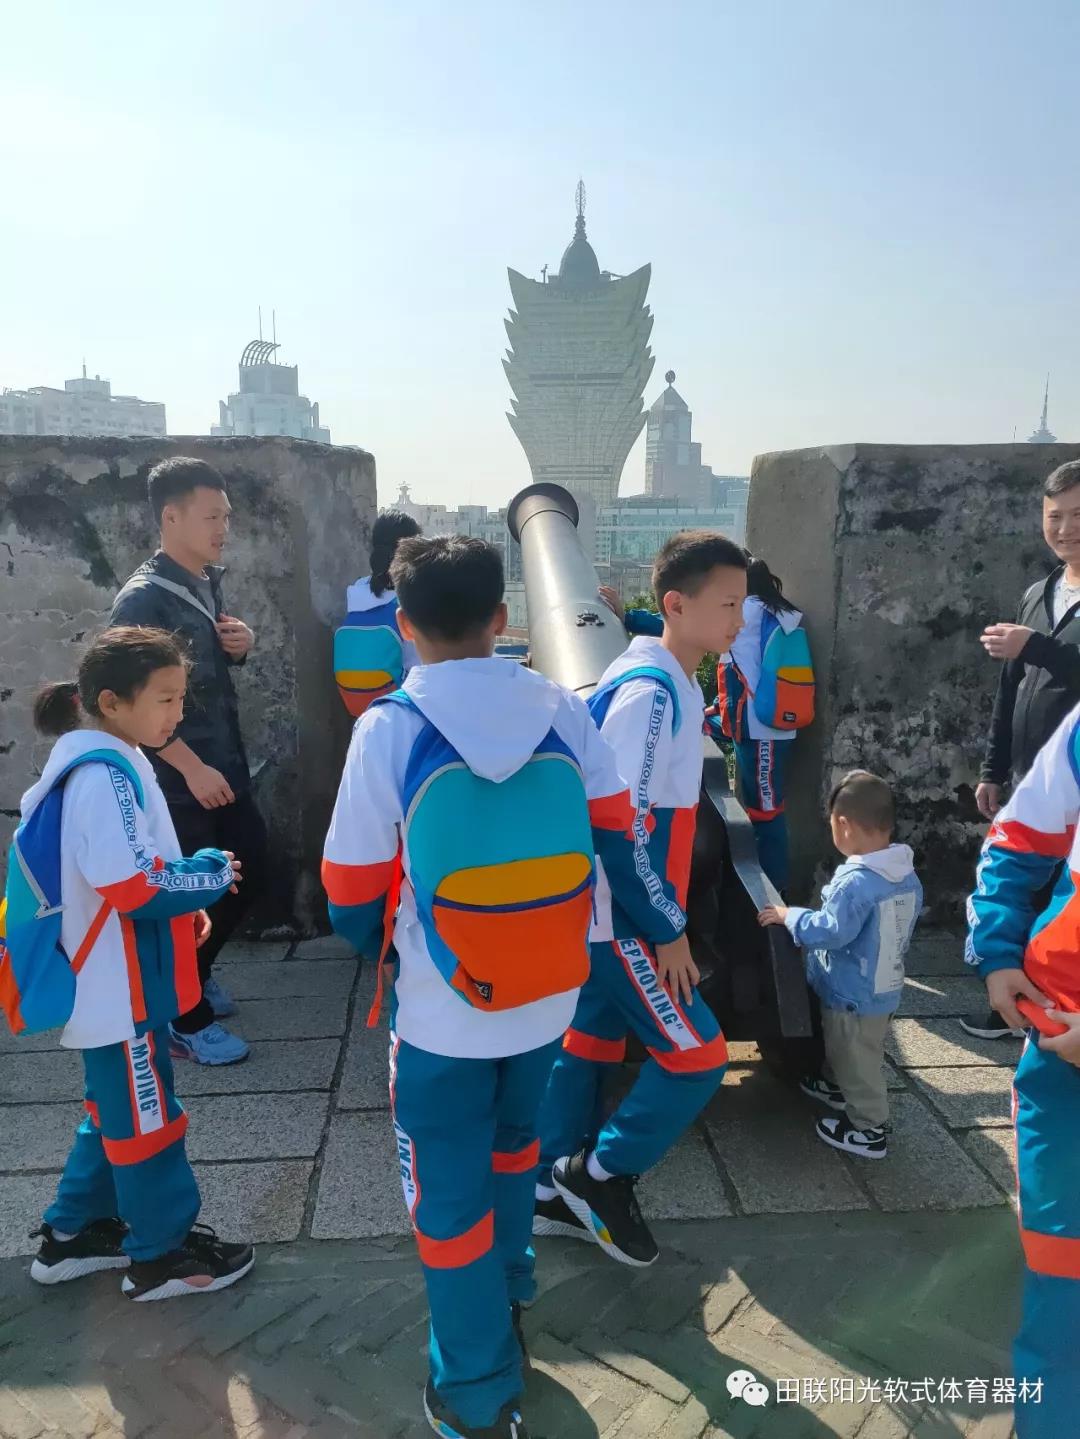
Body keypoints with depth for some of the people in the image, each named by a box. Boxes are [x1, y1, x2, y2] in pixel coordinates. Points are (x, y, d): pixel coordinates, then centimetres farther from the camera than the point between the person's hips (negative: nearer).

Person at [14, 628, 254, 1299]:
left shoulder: (102, 763, 8)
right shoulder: (105, 775, -25)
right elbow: (131, 885, -29)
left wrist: (181, 908, 7)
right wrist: (210, 877, -15)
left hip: (121, 978, 10)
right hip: (120, 984, -10)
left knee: (117, 1108, 23)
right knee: (145, 1112, 6)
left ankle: (76, 1231, 39)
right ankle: (163, 1254, 23)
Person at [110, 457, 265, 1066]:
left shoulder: (210, 582, 7)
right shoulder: (143, 599, -17)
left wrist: (241, 644, -2)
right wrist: (192, 767, -22)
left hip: (228, 766, 8)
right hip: (179, 781, -8)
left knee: (253, 871, 14)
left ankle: (195, 971, 38)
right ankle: (186, 1020, 24)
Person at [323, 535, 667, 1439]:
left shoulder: (390, 728, -17)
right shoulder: (564, 711, -8)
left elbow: (354, 895, -10)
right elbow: (618, 840, 0)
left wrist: (384, 951, 11)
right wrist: (661, 930, 17)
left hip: (445, 1011, -4)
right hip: (548, 998, 4)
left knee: (449, 1193, 16)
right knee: (511, 1146, 29)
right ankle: (507, 1303, 53)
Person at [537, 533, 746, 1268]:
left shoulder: (672, 682, 8)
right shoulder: (649, 691, -23)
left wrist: (664, 915, 19)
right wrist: (669, 929, -17)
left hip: (605, 911, 10)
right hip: (622, 916, -10)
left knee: (592, 1041, 18)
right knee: (697, 1055, -1)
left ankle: (557, 1191, 34)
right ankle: (602, 1175, 17)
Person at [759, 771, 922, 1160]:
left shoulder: (856, 880, -32)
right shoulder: (907, 875, -2)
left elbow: (830, 931, -30)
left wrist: (789, 915, -17)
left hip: (855, 996, -9)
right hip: (884, 988, 9)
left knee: (856, 1059, 10)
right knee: (844, 1049, 30)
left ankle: (868, 1128, 23)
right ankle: (837, 1086, 50)